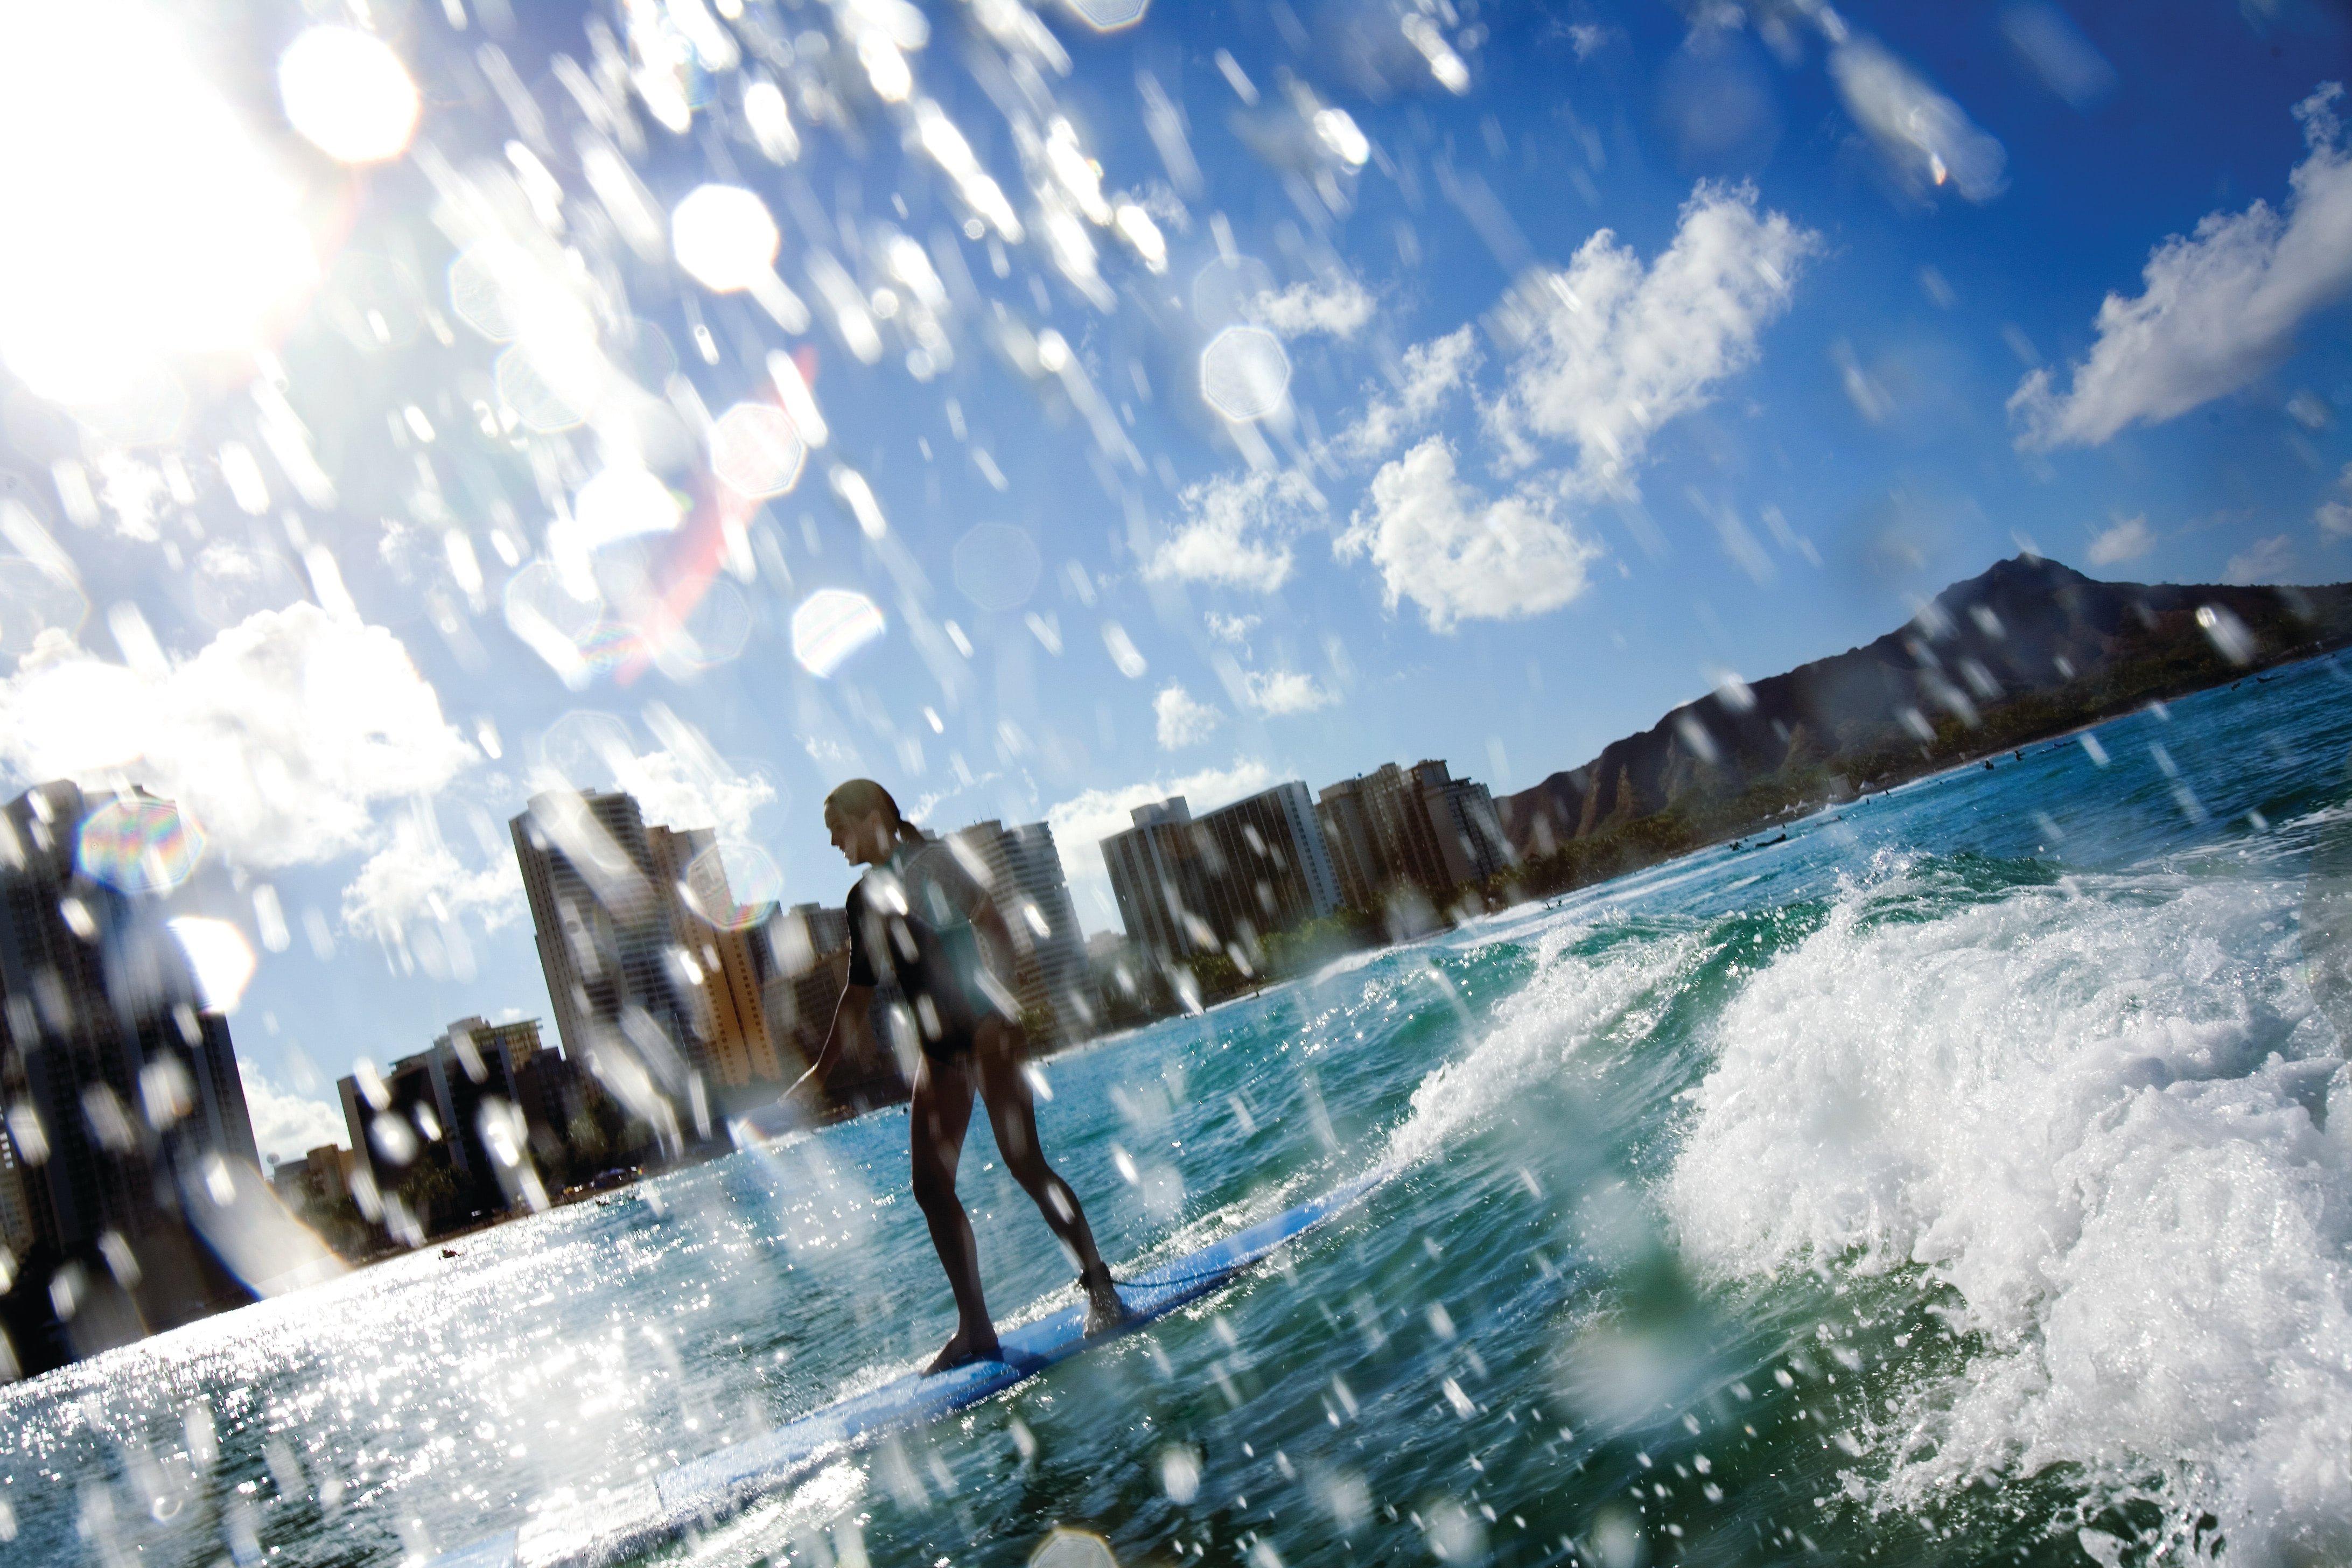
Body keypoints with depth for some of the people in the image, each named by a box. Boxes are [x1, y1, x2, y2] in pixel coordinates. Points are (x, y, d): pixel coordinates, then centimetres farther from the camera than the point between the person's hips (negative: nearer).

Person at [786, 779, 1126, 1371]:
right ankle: (975, 1327, 9)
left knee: (1023, 1161, -12)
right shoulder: (863, 899, 18)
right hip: (940, 1049, 8)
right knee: (930, 1183, 2)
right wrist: (820, 1070, 22)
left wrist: (998, 1016, -21)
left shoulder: (931, 861, -2)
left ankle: (1102, 1289, -2)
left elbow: (996, 933, -10)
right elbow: (859, 995, 23)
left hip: (985, 1031, -7)